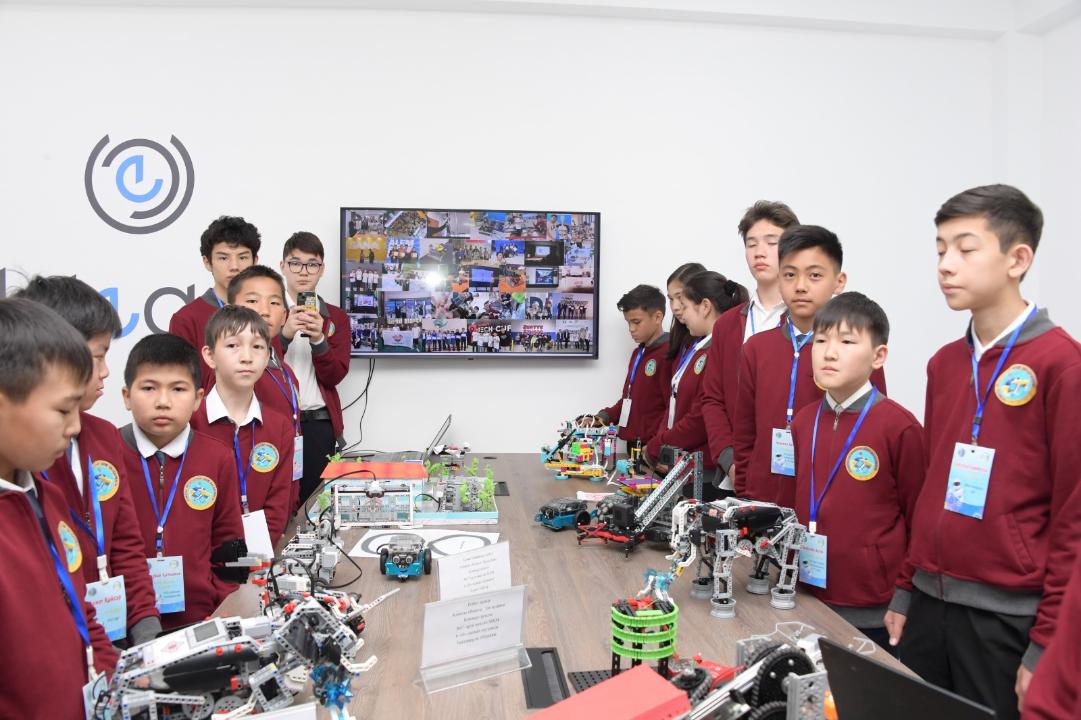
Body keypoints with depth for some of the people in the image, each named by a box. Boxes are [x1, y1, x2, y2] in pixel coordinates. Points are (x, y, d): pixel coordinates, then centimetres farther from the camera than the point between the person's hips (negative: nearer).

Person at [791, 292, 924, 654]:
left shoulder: (900, 426, -14)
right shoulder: (802, 422, 4)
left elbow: (919, 520, -6)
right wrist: (796, 572, 13)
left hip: (874, 612, -5)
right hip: (811, 598, 5)